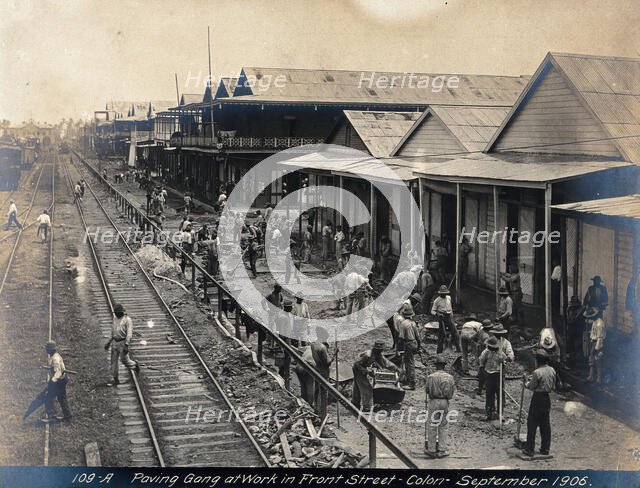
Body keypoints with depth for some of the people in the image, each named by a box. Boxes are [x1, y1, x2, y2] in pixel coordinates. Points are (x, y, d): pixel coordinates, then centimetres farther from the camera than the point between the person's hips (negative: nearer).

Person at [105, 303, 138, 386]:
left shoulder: (127, 320, -12)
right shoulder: (115, 319, 11)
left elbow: (129, 333, -18)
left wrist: (126, 345, -25)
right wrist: (109, 342, 21)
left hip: (123, 342, -7)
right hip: (115, 342, 7)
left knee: (124, 360, -2)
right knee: (113, 361, 5)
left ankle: (134, 365, 29)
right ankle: (114, 379, 10)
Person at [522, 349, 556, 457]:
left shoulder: (537, 372, -20)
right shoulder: (552, 370, 1)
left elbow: (531, 387, -10)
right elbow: (552, 385, 11)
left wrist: (526, 382, 8)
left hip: (538, 398, -6)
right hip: (547, 398, 6)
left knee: (532, 424, 1)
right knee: (545, 425, 13)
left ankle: (529, 449, 4)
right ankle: (545, 449, 18)